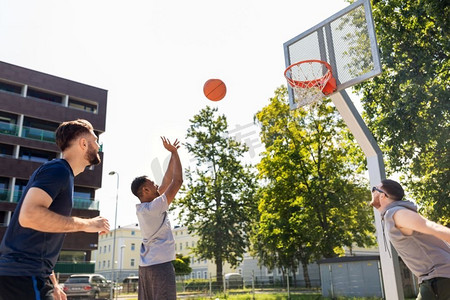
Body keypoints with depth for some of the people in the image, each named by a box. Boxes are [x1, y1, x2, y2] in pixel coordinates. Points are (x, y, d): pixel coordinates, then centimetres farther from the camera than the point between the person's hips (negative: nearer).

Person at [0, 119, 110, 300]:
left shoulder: (63, 174, 17)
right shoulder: (58, 170, -11)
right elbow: (29, 215, -27)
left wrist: (52, 283, 19)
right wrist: (86, 224, -20)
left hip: (30, 275, 9)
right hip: (23, 276, -9)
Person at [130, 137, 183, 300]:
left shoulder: (141, 208, 9)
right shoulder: (155, 207, -15)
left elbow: (166, 182, 14)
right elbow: (177, 181, -14)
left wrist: (172, 155, 15)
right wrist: (174, 153, -5)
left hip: (145, 266, 9)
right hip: (161, 264, -9)